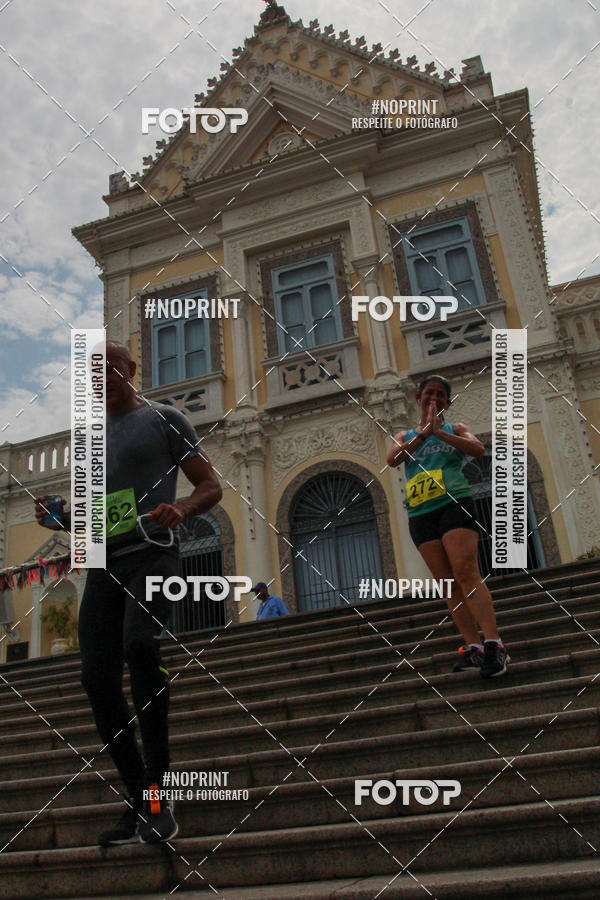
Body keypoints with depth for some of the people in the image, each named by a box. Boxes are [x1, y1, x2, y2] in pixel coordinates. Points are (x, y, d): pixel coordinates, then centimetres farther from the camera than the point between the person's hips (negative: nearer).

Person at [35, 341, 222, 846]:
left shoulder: (164, 419, 7)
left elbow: (211, 486, 3)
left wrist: (181, 510, -19)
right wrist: (58, 517, 7)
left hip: (152, 554, -6)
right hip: (104, 563, 6)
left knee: (139, 643, -30)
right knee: (97, 677, -4)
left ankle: (159, 790, -19)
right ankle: (140, 802, 9)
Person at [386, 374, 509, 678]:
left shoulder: (455, 428, 14)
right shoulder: (405, 436, 20)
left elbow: (478, 449, -6)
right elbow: (392, 459, -1)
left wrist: (439, 431, -11)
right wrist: (423, 433, -7)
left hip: (454, 503, -3)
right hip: (421, 514, 4)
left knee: (465, 570, -20)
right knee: (447, 582, -1)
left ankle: (493, 644, -23)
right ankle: (473, 647, 2)